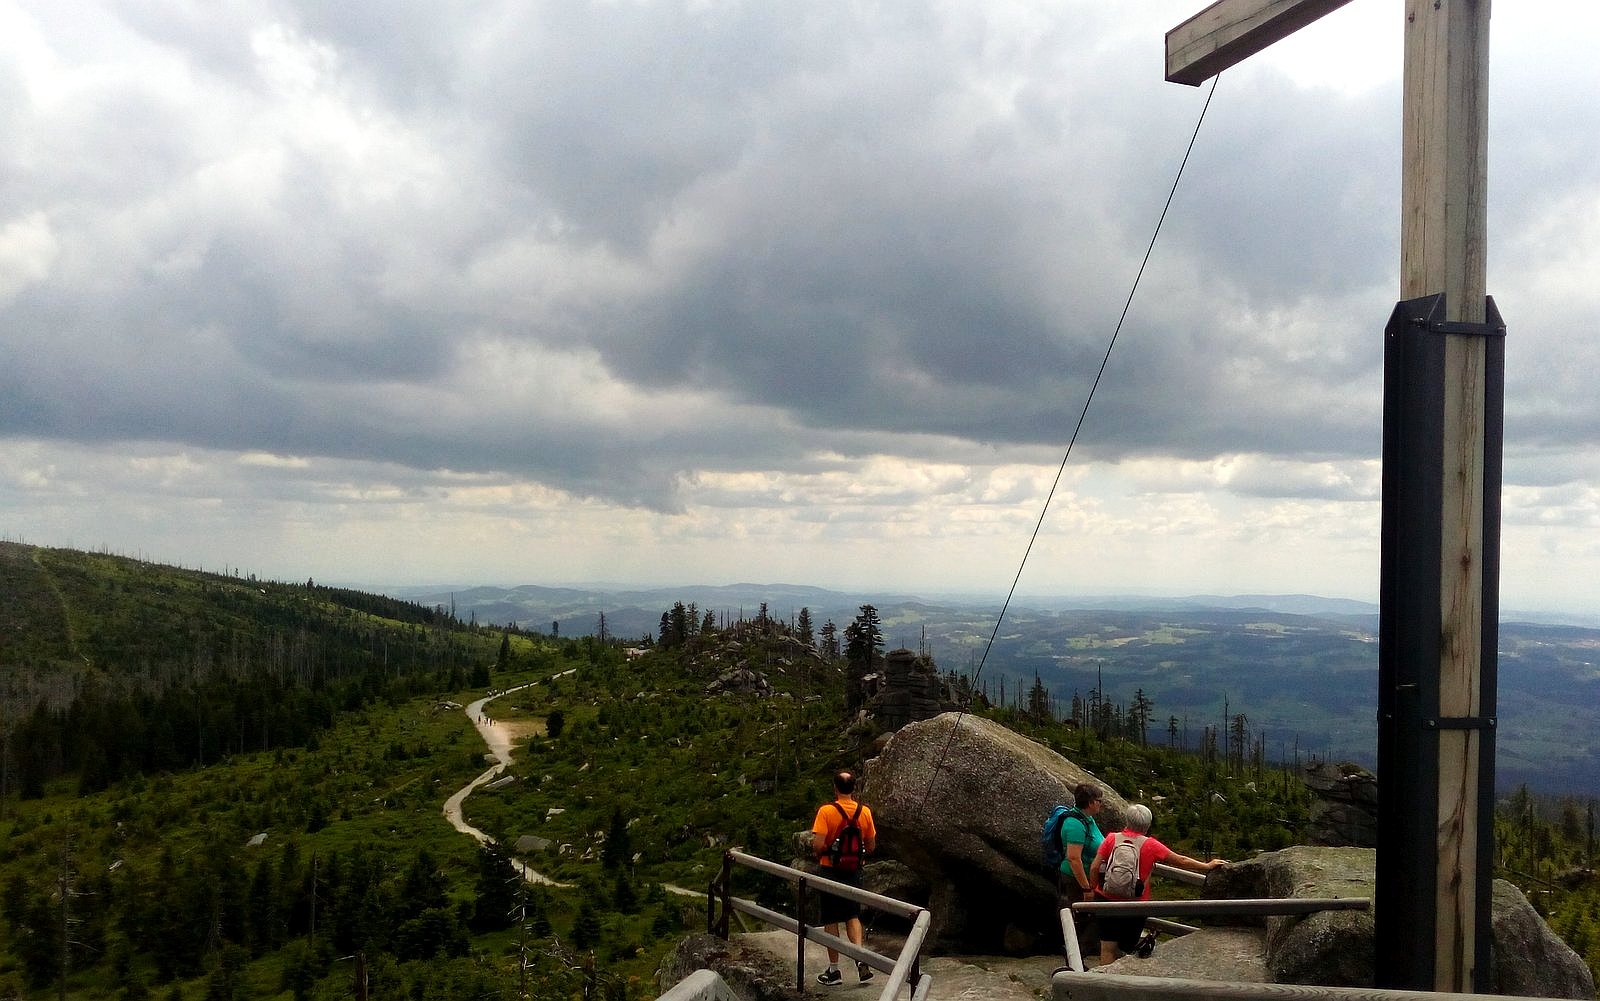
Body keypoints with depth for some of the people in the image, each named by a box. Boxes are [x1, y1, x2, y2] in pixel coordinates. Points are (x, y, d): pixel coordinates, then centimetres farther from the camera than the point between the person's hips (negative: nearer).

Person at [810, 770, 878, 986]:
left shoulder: (826, 811, -16)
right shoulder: (864, 812, -3)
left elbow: (818, 844, -22)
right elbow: (871, 846, 4)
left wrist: (819, 854, 0)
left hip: (830, 870, -3)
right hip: (854, 871, 3)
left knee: (831, 920, 8)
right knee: (853, 916, 16)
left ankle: (834, 970, 13)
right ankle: (861, 961, -1)